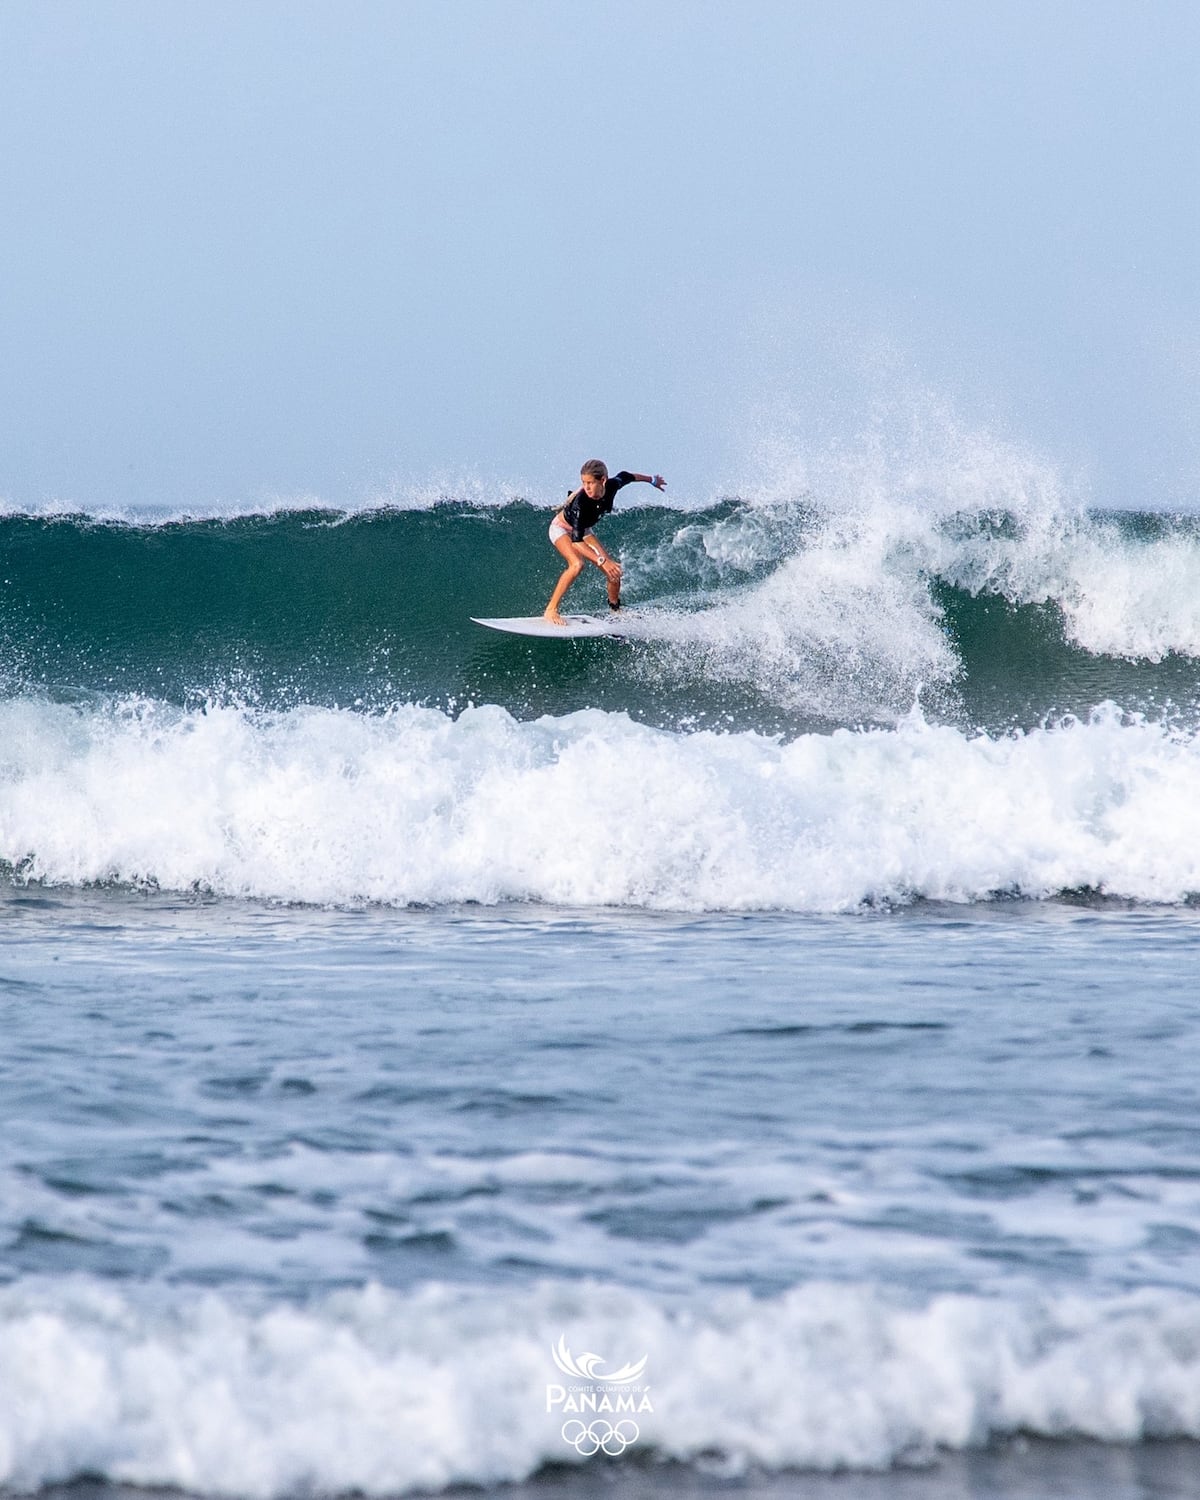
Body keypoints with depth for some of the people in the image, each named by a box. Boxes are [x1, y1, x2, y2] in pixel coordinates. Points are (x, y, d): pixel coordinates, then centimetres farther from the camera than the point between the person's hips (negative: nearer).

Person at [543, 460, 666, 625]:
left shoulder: (612, 486, -24)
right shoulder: (580, 502, -40)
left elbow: (625, 476, 1)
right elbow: (576, 541, -43)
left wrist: (652, 480, 20)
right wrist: (602, 561, -50)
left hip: (583, 530, 6)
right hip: (562, 529, -6)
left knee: (614, 571, -3)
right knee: (577, 564, -34)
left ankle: (615, 610, 23)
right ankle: (550, 611, -27)